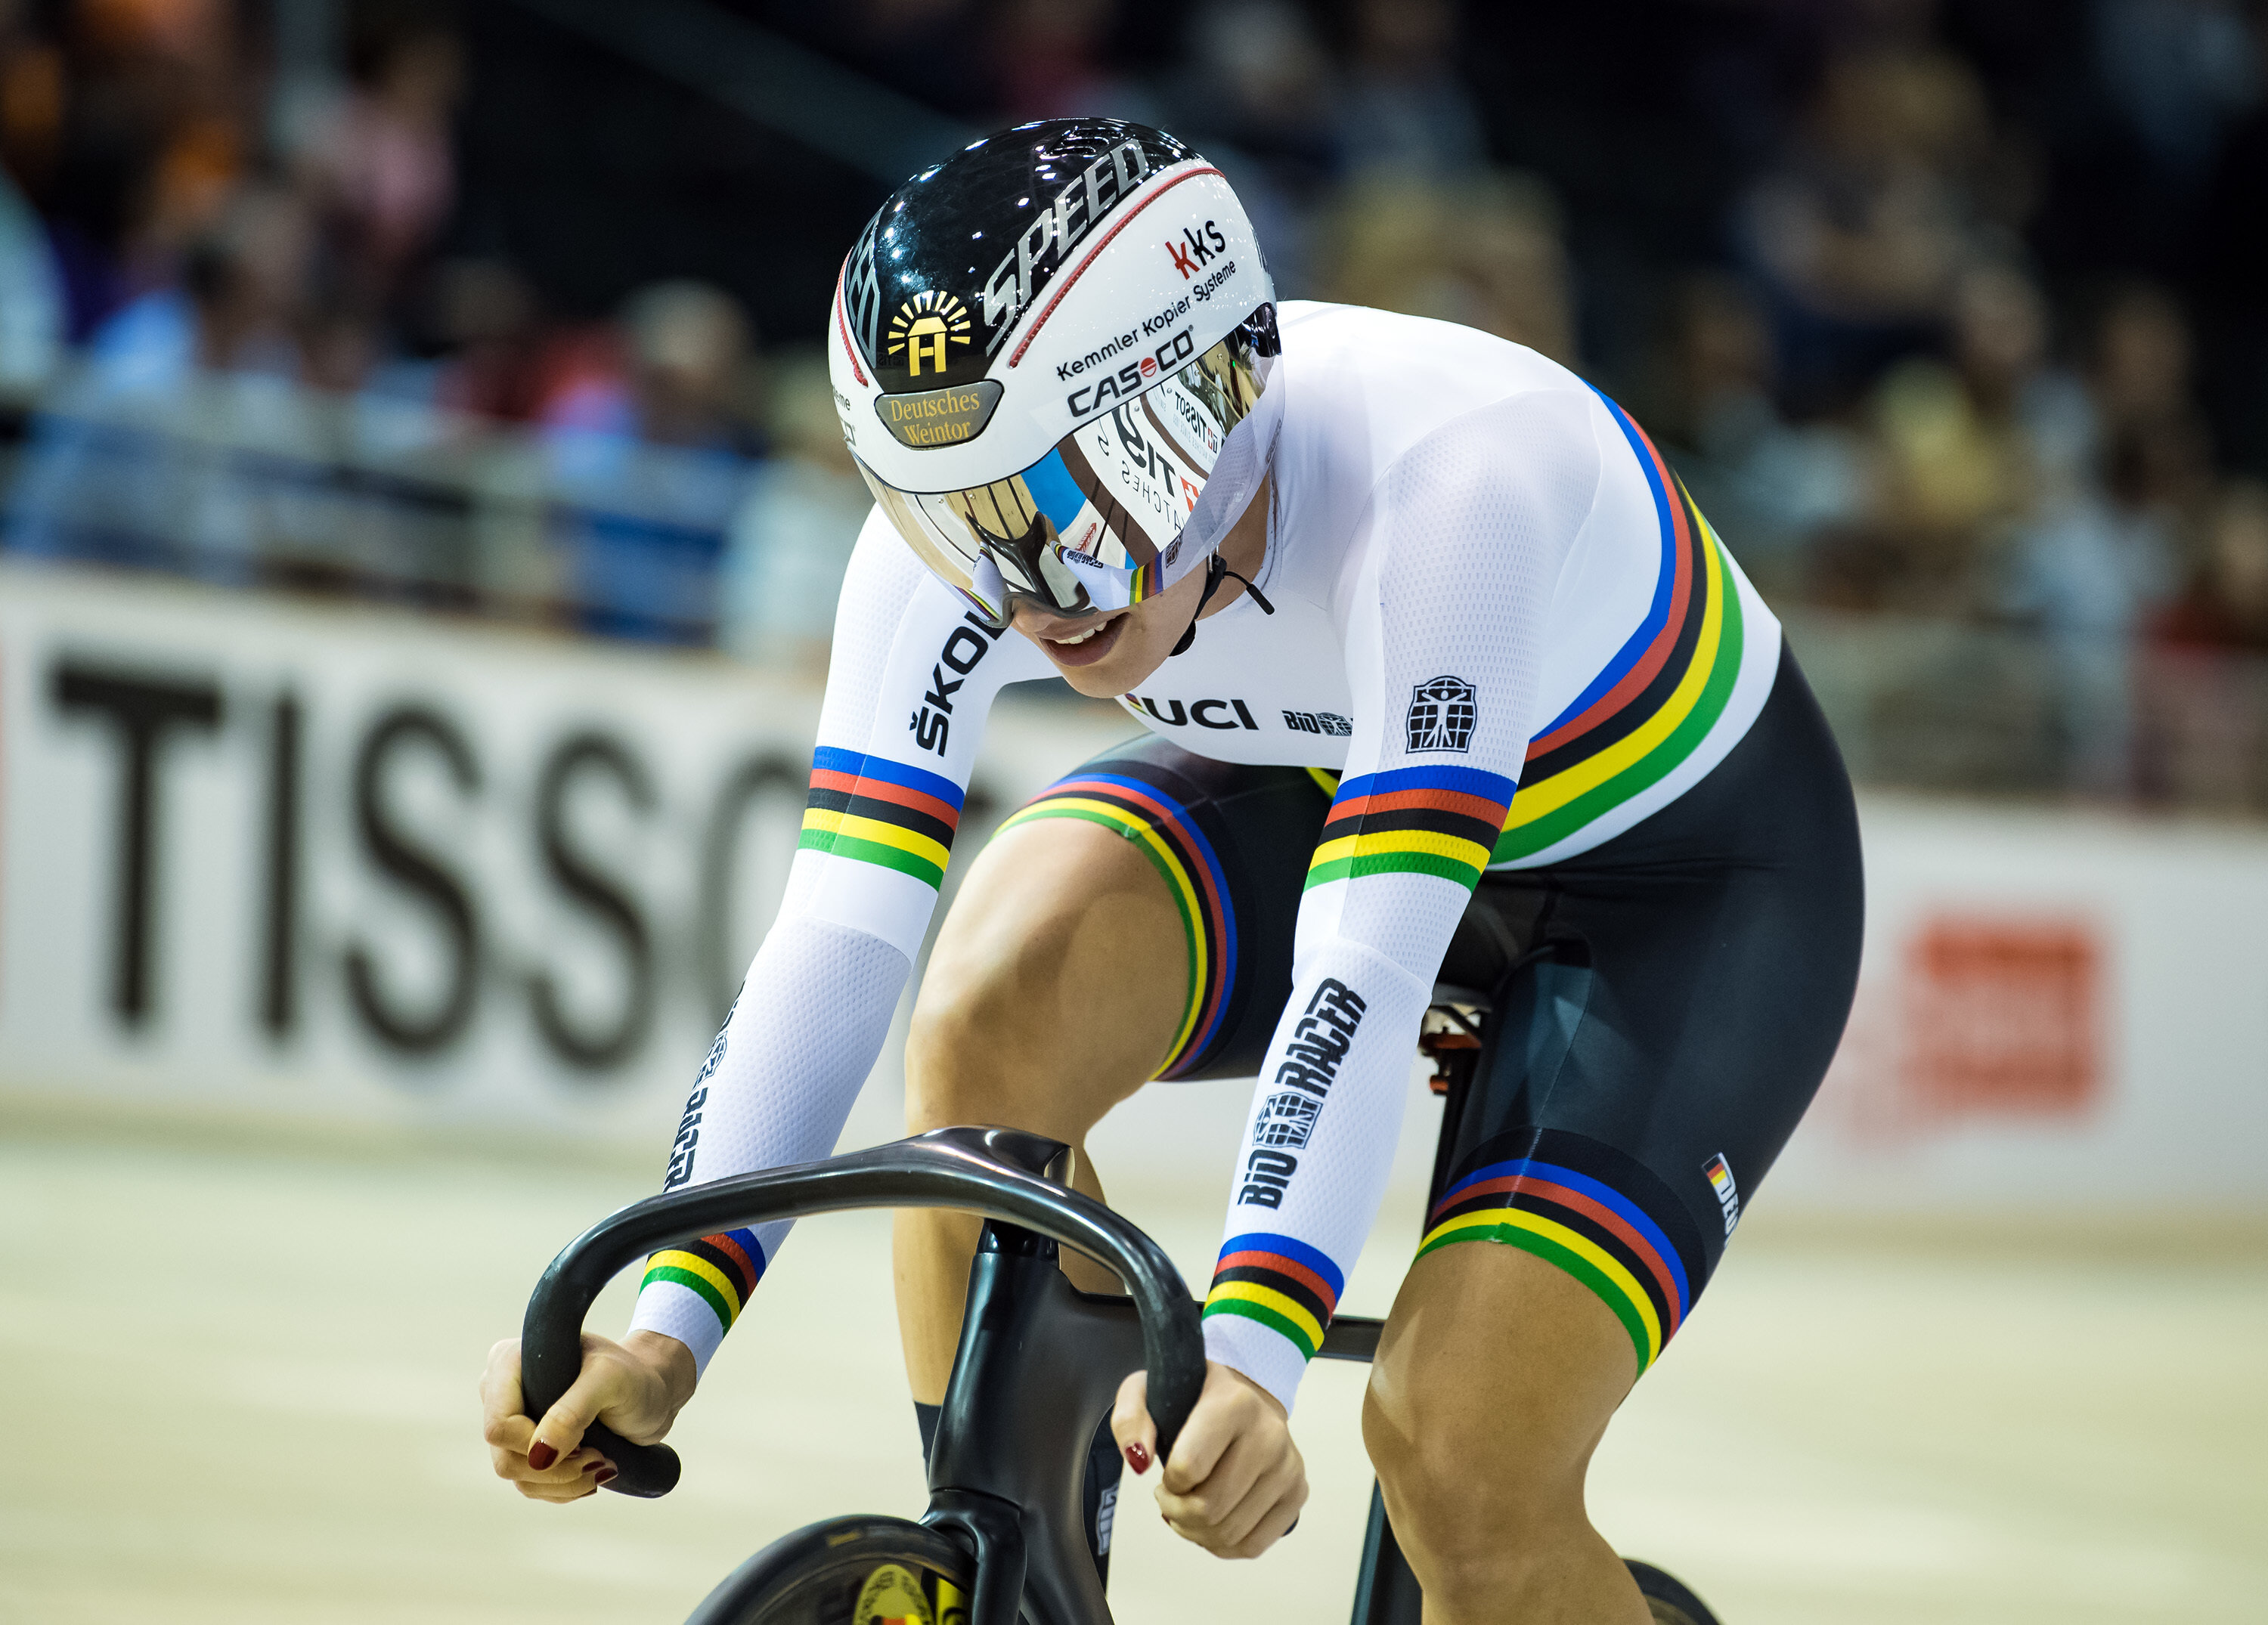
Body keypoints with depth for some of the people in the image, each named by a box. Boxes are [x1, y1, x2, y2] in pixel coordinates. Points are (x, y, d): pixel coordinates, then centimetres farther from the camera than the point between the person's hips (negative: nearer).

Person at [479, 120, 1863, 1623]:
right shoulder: (962, 536, -24)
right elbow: (836, 946, -29)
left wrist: (1252, 1359, -59)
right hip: (1326, 795, 5)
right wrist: (667, 1333, -42)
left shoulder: (1444, 476, -39)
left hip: (1687, 871, -5)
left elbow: (1365, 972, -48)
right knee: (997, 1010, -27)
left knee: (1461, 1468, -22)